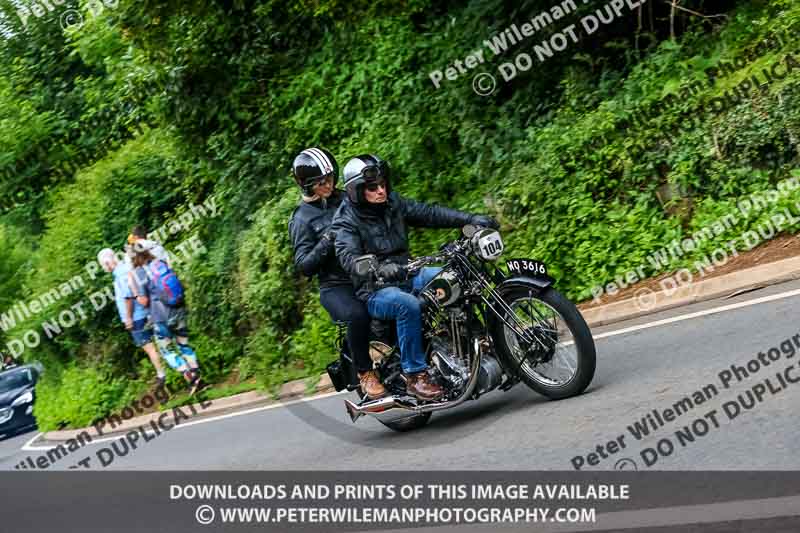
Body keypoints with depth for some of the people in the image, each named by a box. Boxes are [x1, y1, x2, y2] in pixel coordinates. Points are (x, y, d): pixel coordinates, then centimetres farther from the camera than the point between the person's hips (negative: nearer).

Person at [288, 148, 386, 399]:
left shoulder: (345, 200, 13)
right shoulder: (302, 218, 0)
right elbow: (303, 265, -7)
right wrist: (325, 243, -22)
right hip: (336, 286, -5)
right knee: (358, 315, -37)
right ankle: (365, 372, -16)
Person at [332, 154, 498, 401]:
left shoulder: (393, 203, 9)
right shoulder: (346, 221, -10)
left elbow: (429, 213, 6)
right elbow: (349, 257, -26)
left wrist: (470, 219, -5)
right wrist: (380, 268, -46)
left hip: (406, 277, 7)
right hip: (375, 291, -6)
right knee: (408, 305, -35)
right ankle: (415, 375, -28)